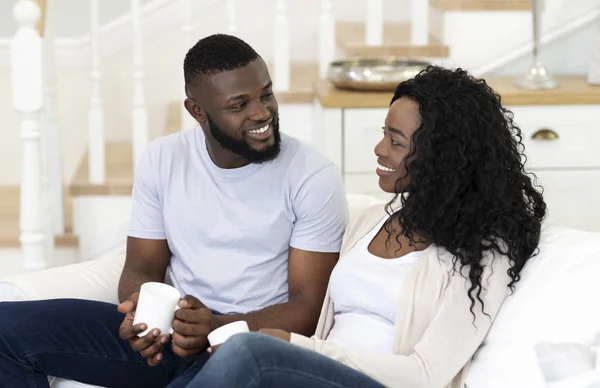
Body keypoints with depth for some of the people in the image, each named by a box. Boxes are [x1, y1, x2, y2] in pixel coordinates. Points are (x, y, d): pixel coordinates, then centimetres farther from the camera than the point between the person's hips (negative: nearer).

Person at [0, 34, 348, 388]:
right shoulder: (161, 159, 4)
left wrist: (218, 328, -26)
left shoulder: (314, 177, -8)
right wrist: (141, 311, -17)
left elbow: (307, 307, -9)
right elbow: (142, 269, 8)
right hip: (170, 329, 5)